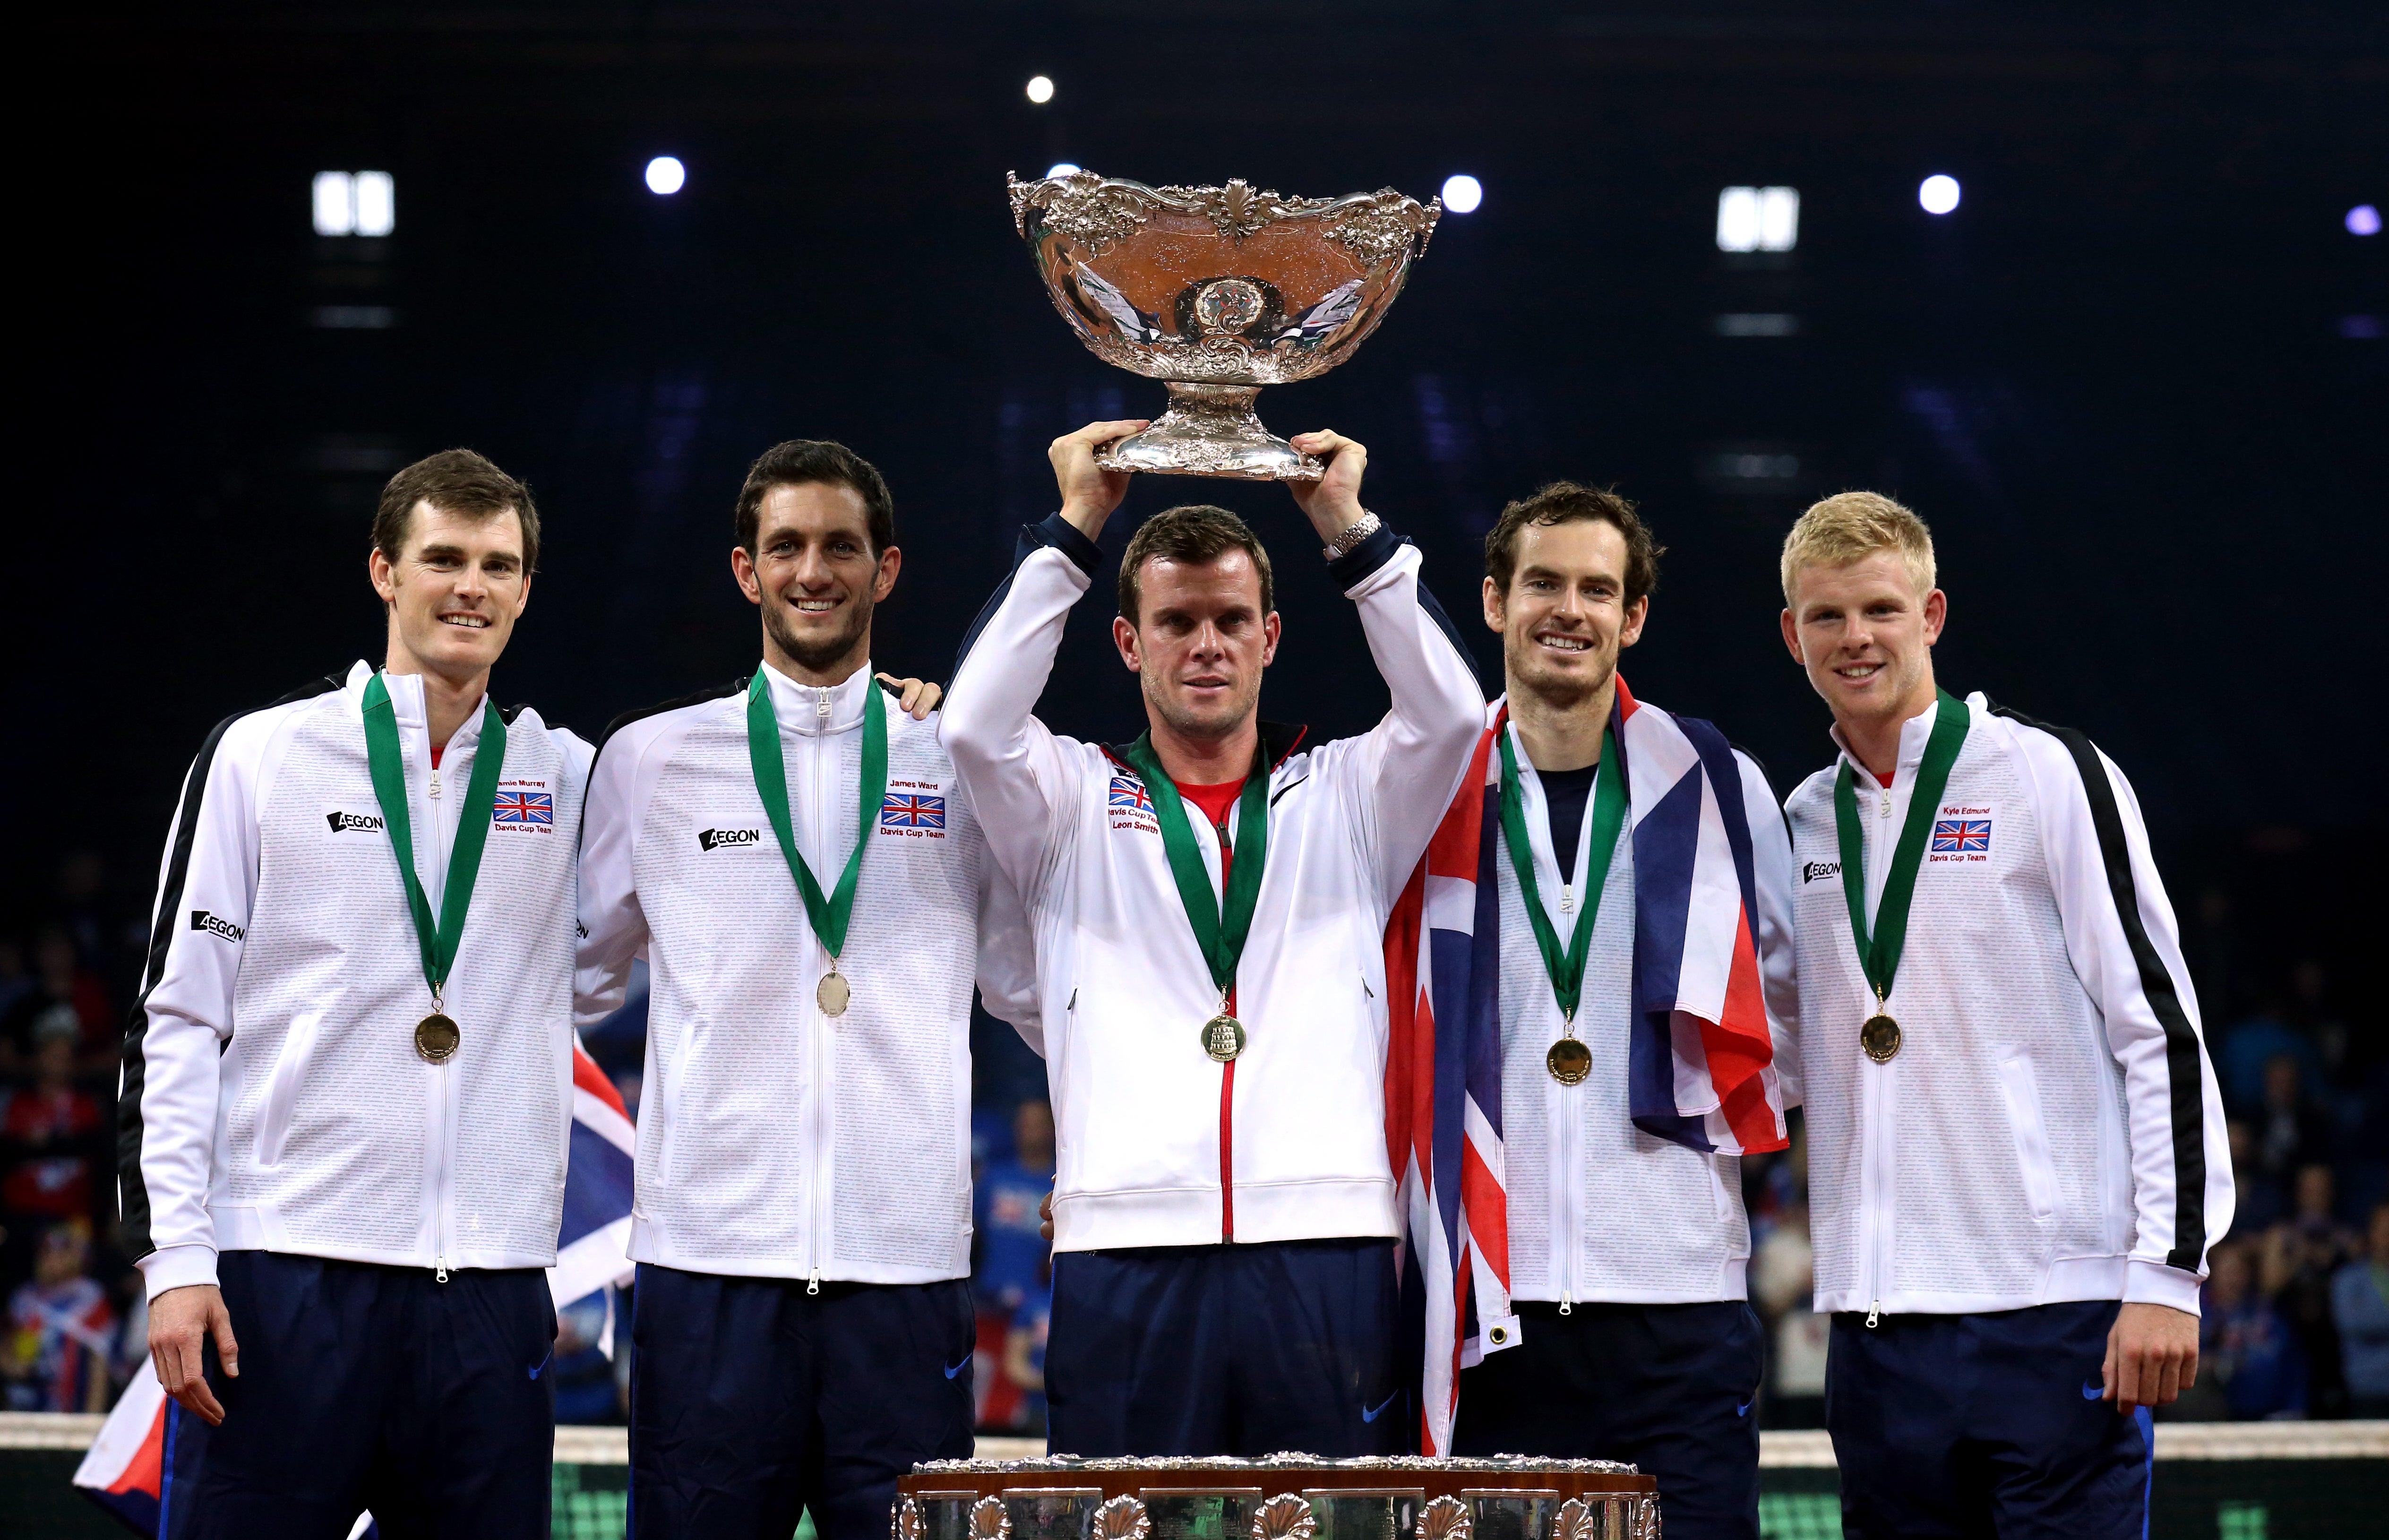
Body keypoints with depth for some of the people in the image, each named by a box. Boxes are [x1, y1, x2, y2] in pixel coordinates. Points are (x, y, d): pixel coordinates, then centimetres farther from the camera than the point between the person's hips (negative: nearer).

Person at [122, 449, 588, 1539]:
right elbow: (174, 1019, 3)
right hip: (289, 1273, -3)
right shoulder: (264, 757, 4)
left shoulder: (567, 777, 12)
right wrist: (173, 1256, -5)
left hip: (492, 1285, 3)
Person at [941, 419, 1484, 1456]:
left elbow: (1450, 714, -2)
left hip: (1325, 1255, 1)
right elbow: (975, 725, -5)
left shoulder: (1344, 799, 15)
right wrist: (1074, 529, -2)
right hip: (1127, 1259, 0)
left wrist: (1349, 530, -1)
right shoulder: (1076, 804, 13)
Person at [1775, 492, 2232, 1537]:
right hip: (1881, 1322, 5)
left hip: (2057, 1310, -5)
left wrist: (2167, 1273, -12)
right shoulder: (1805, 821, 15)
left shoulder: (2049, 777, -2)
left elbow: (2162, 1028, -6)